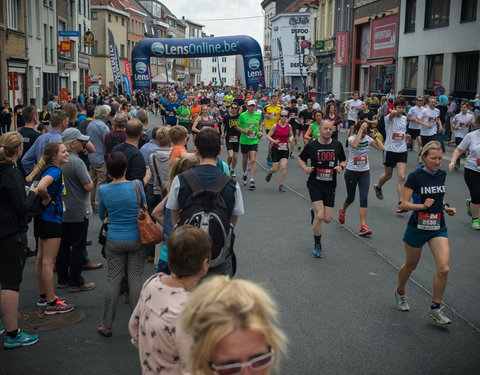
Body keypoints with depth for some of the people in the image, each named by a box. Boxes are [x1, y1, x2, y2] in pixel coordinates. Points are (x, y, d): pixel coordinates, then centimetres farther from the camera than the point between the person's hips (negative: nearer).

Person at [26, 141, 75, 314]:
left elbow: (29, 181, 21)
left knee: (41, 258, 17)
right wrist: (47, 199, -18)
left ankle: (43, 296, 30)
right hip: (51, 219, -10)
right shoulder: (54, 171, -19)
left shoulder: (46, 169, 10)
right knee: (49, 262, -4)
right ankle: (51, 303, 3)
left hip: (42, 218, 10)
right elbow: (41, 188, -38)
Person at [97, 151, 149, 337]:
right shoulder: (137, 185, -11)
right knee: (135, 279, 5)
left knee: (113, 279, 7)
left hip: (114, 242, 1)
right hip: (136, 240, -1)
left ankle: (107, 325, 14)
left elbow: (101, 215, 9)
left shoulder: (103, 190, -7)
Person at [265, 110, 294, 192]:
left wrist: (291, 139, -6)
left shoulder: (289, 126, 1)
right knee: (275, 168, 3)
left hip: (285, 149, 2)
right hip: (276, 149, -2)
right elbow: (268, 136, -5)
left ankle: (282, 185, 3)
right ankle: (269, 172, 40)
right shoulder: (275, 126, -8)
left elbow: (291, 135, 16)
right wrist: (274, 141, -22)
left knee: (283, 167, -8)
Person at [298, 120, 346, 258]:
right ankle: (317, 245, 5)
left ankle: (314, 213, 39)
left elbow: (343, 161, 14)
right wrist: (305, 168, -13)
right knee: (320, 215, -15)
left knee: (327, 219, 2)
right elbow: (301, 159, 8)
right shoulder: (311, 146, -5)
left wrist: (341, 167, -9)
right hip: (315, 184, -3)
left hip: (330, 186, 3)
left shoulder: (337, 145, 2)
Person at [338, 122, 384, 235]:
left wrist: (374, 136, -14)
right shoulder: (351, 138, -13)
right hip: (351, 172, -3)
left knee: (364, 198, -10)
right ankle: (342, 211, 48)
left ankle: (363, 226, -11)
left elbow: (381, 148, -6)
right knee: (351, 198, 13)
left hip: (365, 172, 3)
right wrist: (361, 129, -35)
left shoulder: (368, 138, -1)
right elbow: (355, 144, -39)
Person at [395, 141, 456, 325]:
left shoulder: (441, 175, 3)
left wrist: (446, 207, 2)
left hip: (438, 228, 4)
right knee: (410, 265, 15)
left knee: (444, 268, -12)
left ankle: (435, 308, 4)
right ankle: (400, 292, 45)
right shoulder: (415, 176, -13)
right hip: (417, 227, -4)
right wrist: (422, 205, -28)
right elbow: (404, 204, -13)